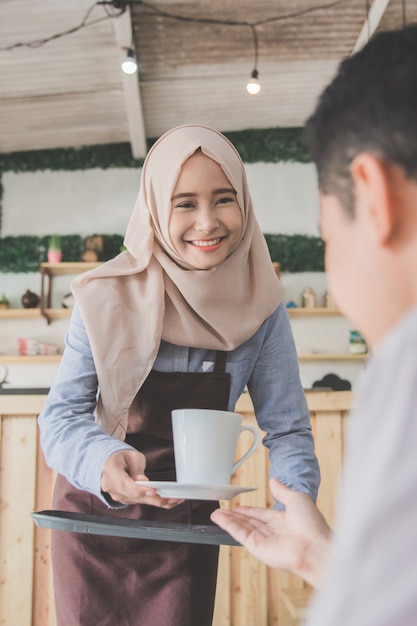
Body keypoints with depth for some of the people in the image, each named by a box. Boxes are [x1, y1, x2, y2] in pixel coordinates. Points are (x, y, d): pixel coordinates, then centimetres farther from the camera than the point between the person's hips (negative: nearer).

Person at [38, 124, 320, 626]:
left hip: (189, 522, 1)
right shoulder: (109, 296, -17)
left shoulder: (260, 306, -11)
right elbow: (62, 414, -19)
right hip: (93, 510, -1)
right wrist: (104, 459, -41)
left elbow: (286, 427, -10)